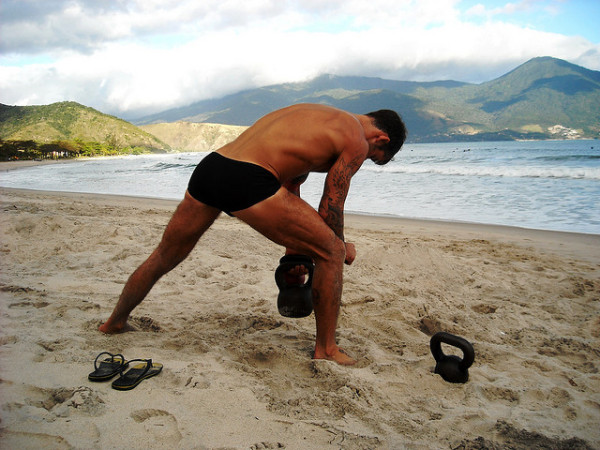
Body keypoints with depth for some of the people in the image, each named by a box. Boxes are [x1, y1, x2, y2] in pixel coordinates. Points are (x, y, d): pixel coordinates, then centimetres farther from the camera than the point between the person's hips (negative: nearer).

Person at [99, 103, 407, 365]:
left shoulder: (311, 113, 30)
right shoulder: (356, 140, 5)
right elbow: (330, 210, 5)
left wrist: (295, 247, 36)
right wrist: (343, 248, 26)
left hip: (209, 166, 9)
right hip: (247, 180, -9)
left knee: (163, 258, 27)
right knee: (332, 253, 6)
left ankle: (115, 323, 47)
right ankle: (325, 349, 16)